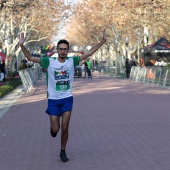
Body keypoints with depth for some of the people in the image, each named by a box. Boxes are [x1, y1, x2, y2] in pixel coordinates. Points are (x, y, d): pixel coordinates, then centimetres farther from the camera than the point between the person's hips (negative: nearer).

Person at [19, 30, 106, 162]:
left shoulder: (72, 61, -3)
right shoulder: (49, 62, -7)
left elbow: (89, 53, 0)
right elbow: (30, 58, -7)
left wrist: (102, 41, -5)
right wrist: (22, 45, -21)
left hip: (67, 98, 1)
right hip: (53, 99, -1)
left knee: (65, 128, -1)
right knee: (55, 129, 0)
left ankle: (63, 152, 19)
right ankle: (53, 128, 40)